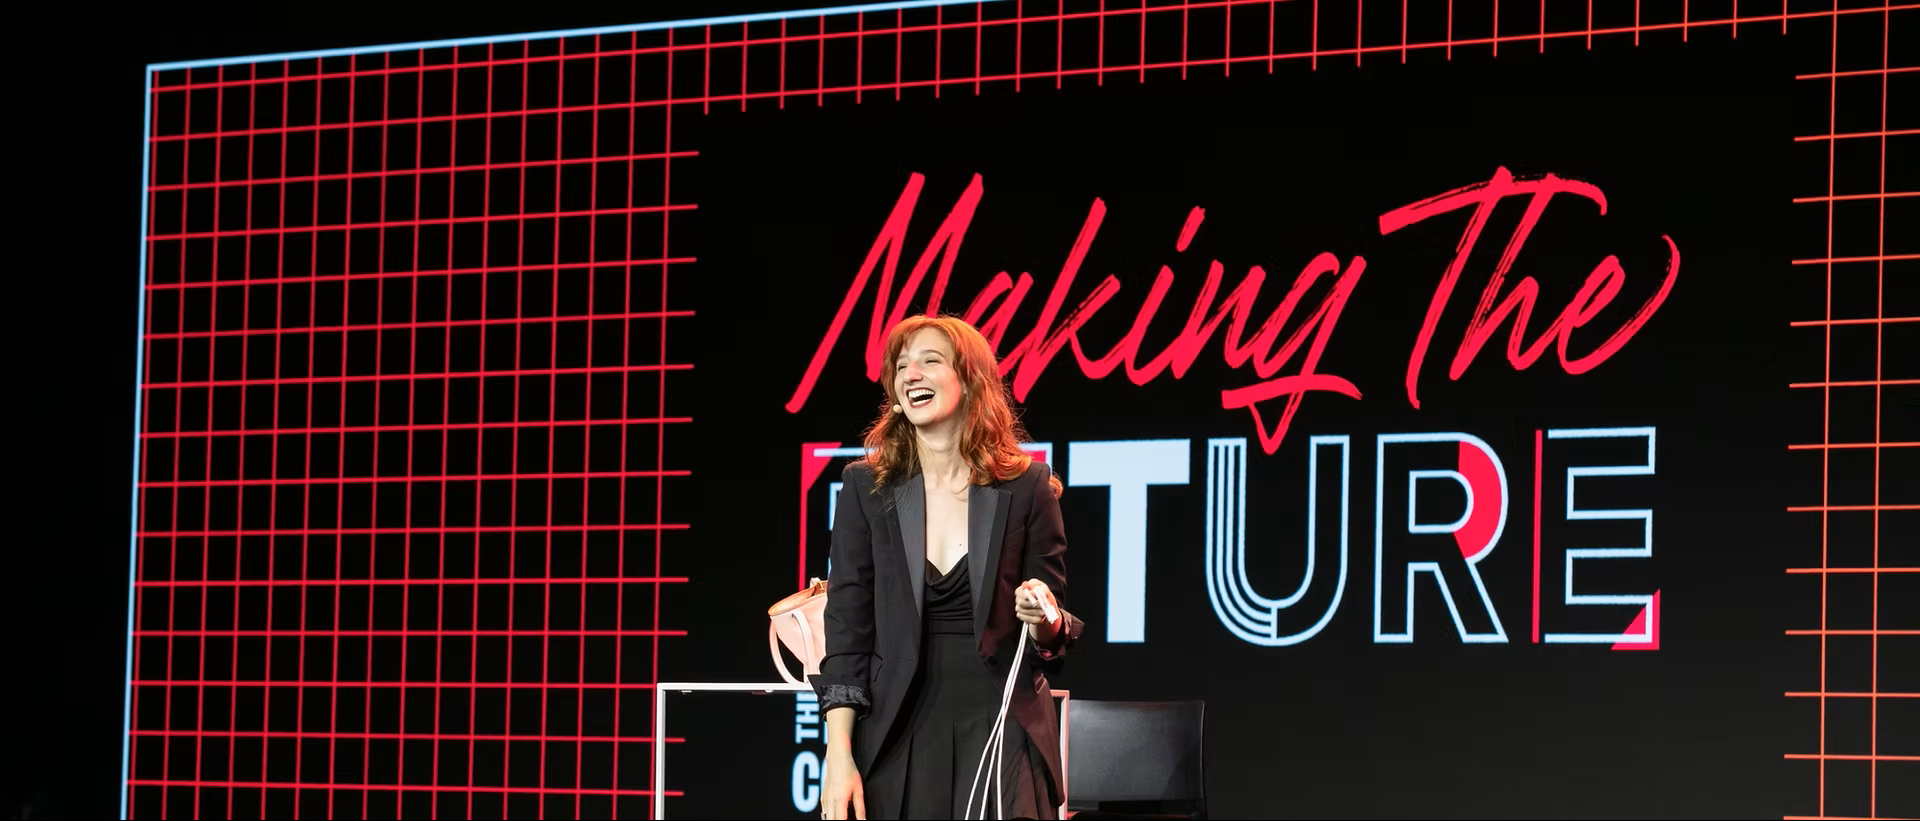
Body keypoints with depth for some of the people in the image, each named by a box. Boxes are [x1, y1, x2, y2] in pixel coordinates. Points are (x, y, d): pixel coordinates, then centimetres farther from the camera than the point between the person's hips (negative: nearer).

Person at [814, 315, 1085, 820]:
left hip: (1001, 735, -1)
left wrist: (1043, 621, -19)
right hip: (896, 737, 1)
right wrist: (838, 754, -8)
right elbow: (846, 628, -1)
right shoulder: (866, 486, 2)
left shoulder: (1027, 486, 0)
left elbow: (1051, 643, 5)